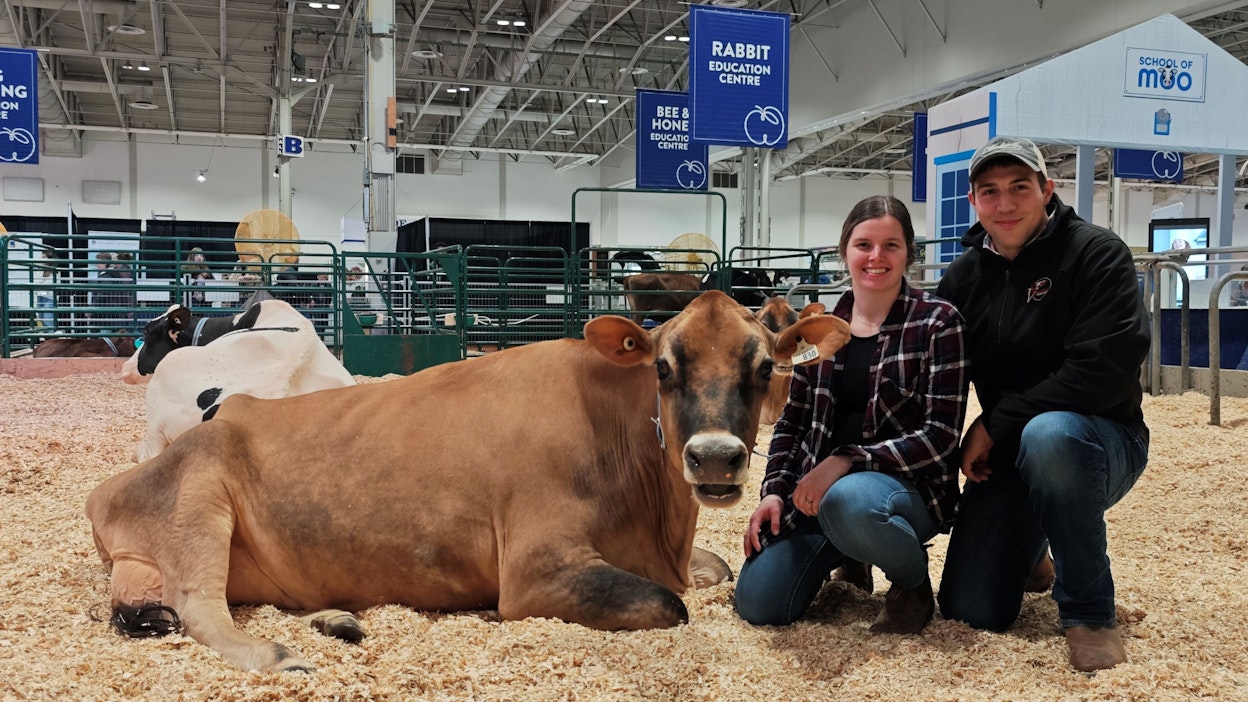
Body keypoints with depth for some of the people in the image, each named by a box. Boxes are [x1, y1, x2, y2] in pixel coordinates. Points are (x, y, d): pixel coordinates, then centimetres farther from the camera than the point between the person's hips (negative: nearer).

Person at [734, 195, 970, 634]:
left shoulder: (937, 323, -6)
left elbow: (940, 435, -12)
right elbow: (792, 421, 13)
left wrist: (846, 462, -21)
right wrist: (774, 491, -3)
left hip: (908, 485, -4)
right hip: (817, 488, 5)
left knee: (847, 501, -40)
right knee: (757, 603, -12)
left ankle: (912, 579, -6)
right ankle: (846, 557, 20)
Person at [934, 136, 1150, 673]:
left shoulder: (1096, 253, -13)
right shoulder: (963, 277, 3)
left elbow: (1106, 368, -25)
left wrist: (998, 422, -22)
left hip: (1101, 443, -5)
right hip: (1006, 454, 5)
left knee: (1048, 434, -41)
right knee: (970, 611, -2)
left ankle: (1090, 613, -20)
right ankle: (1030, 551, 35)